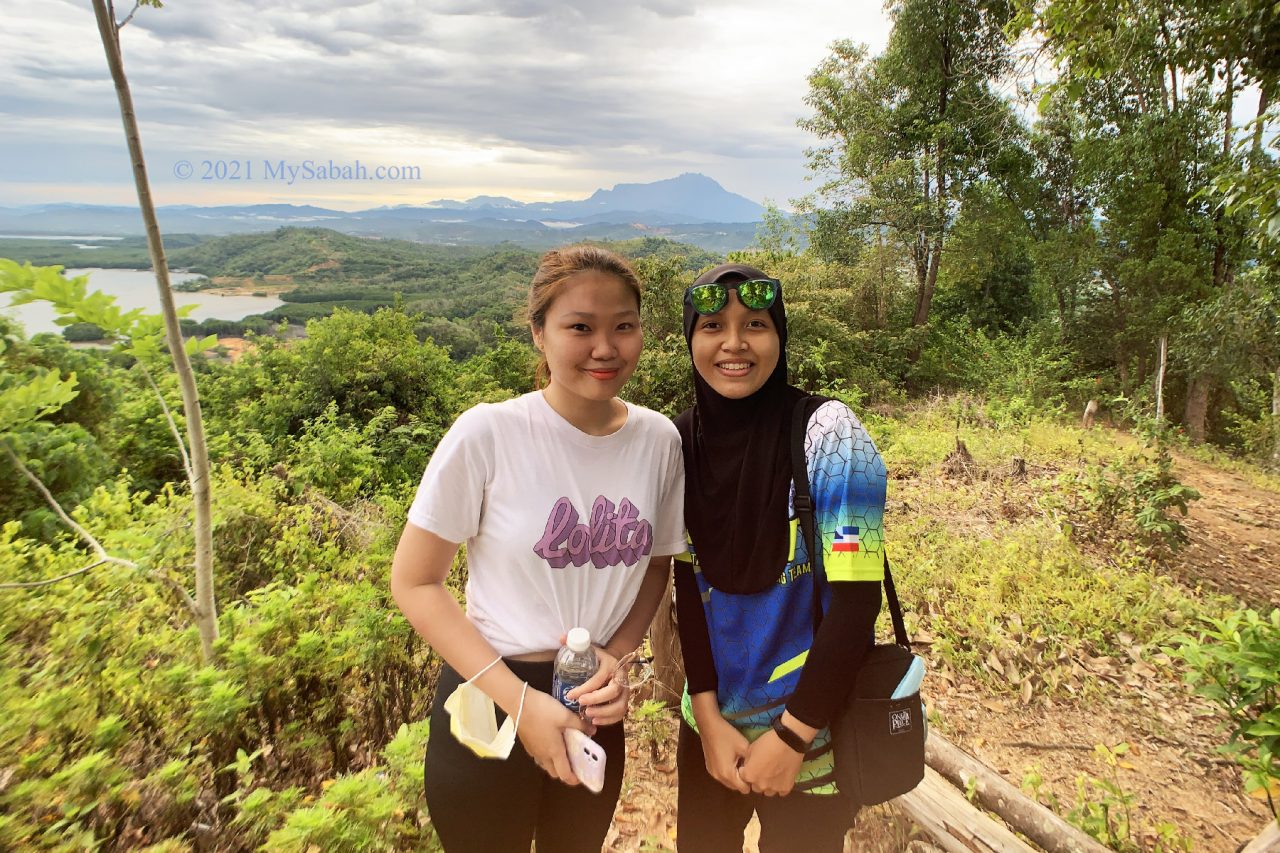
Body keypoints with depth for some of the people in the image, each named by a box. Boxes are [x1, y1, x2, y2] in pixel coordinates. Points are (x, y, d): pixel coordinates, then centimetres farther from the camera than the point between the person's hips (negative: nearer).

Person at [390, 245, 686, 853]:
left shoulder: (659, 439, -9)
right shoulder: (488, 432, -19)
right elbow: (414, 582, -13)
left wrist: (616, 656, -10)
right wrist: (518, 700, -17)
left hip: (595, 705, 4)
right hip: (488, 700, -3)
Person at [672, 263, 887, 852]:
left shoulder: (827, 433, -18)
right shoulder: (682, 441, -6)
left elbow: (856, 598, -18)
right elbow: (688, 587, -3)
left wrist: (790, 735, -15)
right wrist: (708, 717, -8)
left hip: (812, 732, -4)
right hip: (710, 722, 4)